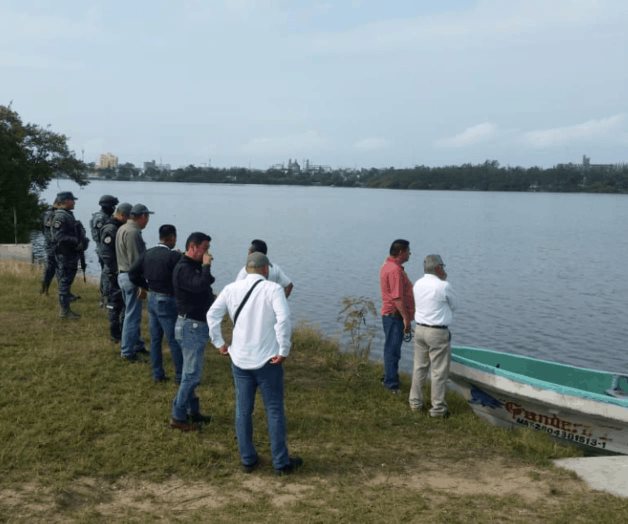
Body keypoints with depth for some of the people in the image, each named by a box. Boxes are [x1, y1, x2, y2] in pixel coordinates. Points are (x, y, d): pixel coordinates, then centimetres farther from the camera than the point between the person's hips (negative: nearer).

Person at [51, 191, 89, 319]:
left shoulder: (68, 215, 15)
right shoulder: (60, 217, -17)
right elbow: (59, 237, -25)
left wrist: (82, 240, 8)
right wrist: (77, 241, -21)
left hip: (71, 254, 10)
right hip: (65, 255, -10)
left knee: (66, 280, 15)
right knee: (65, 281, -5)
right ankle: (64, 310, 0)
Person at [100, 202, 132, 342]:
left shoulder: (121, 228, 14)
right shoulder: (110, 230, -16)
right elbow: (106, 254, -20)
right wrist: (113, 272, -21)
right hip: (115, 273, -9)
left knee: (125, 304, 12)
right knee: (115, 304, -1)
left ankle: (123, 332, 21)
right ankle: (115, 335, 6)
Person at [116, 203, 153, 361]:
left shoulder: (123, 229, 11)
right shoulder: (133, 232, -20)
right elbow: (135, 261, -22)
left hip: (123, 274, 10)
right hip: (132, 277, -10)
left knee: (133, 313, 19)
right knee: (132, 315, -3)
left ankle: (137, 344, 30)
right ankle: (127, 352, 3)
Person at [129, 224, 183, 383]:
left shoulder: (147, 254, 3)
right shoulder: (173, 256, -19)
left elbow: (132, 273, 4)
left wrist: (146, 287, 12)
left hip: (152, 299, 7)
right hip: (167, 301, -7)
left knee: (155, 339, 14)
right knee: (175, 340, 3)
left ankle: (157, 374, 22)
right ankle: (180, 376, 10)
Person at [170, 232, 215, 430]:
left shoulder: (195, 266, 12)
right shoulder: (183, 268, -19)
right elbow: (201, 285, -35)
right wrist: (206, 265, -23)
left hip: (198, 325, 10)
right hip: (191, 326, -10)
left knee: (192, 372, 17)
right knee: (192, 373, -6)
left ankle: (192, 411, 28)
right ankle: (178, 417, 3)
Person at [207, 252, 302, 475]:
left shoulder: (231, 289, 2)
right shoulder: (273, 289, -11)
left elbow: (212, 315, 2)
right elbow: (283, 319, -23)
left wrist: (219, 343, 10)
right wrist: (283, 350, -15)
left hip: (239, 359, 4)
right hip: (267, 361, -4)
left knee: (243, 410, 14)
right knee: (274, 411, 6)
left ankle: (247, 459, 22)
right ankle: (281, 463, 14)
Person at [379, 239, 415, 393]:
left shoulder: (388, 266, 13)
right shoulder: (395, 270, -20)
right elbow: (397, 297, -25)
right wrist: (406, 318, -24)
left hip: (390, 313, 11)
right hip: (395, 314, -11)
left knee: (392, 349, 19)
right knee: (393, 350, -4)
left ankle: (388, 379, 29)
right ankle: (392, 385, 1)